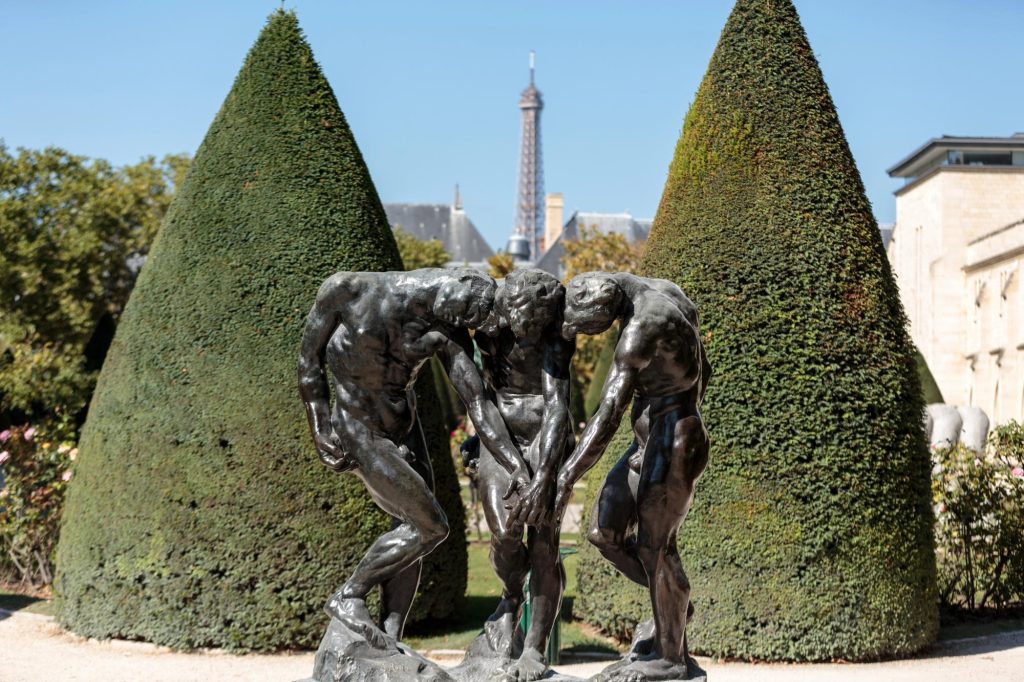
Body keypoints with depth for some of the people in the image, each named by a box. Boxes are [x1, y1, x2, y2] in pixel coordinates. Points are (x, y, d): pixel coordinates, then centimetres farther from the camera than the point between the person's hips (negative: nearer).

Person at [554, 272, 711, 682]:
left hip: (674, 445, -9)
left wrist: (565, 479, -31)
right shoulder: (664, 293, 5)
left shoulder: (641, 329, -24)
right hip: (652, 438, 9)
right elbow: (700, 371, 16)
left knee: (653, 544, -1)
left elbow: (607, 416, -30)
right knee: (603, 532, 9)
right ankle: (673, 605, 25)